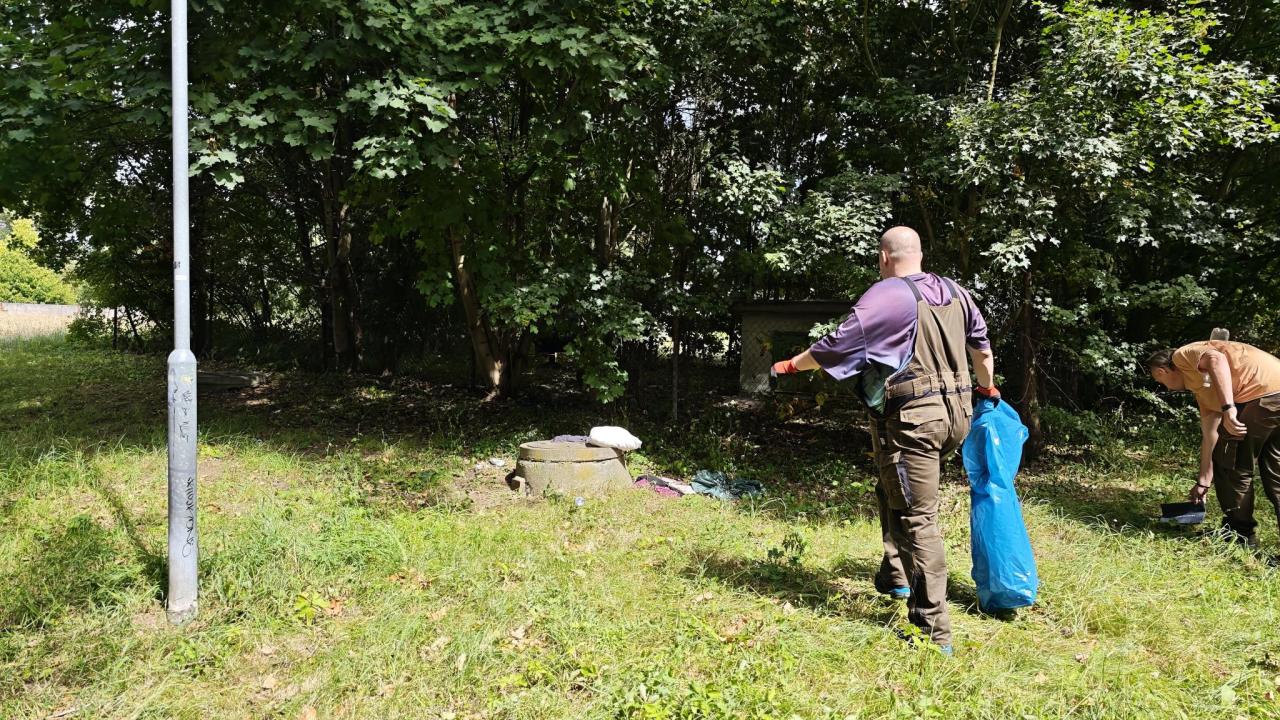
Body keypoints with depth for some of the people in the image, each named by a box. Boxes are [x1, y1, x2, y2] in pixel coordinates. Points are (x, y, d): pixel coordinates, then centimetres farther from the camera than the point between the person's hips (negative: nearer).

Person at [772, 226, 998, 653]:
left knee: (917, 517, -3)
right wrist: (987, 387, 39)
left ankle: (933, 631, 1)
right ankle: (895, 576, 30)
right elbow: (981, 345, 21)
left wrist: (793, 364, 4)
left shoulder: (886, 296, -12)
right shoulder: (953, 292, 11)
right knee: (894, 491, 26)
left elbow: (839, 344, -12)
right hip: (955, 412, 8)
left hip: (911, 417, -8)